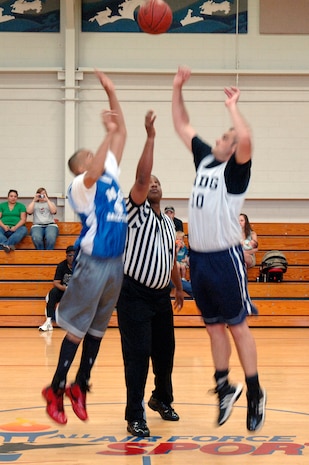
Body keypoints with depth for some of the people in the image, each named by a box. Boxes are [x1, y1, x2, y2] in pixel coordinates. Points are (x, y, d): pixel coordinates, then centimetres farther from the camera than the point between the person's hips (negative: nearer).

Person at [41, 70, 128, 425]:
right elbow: (93, 173, -31)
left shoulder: (110, 174, 13)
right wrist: (109, 132, -27)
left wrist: (111, 93, 7)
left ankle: (80, 386, 21)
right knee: (77, 329, -2)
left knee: (97, 329, 11)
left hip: (116, 262, 7)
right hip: (93, 262, -7)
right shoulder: (80, 186, -8)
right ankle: (56, 389, 7)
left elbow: (122, 135, 13)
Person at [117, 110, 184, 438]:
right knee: (137, 356, -9)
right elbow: (140, 177, -23)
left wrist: (179, 287, 26)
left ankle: (162, 399, 38)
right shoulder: (136, 211, -7)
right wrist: (150, 137, -25)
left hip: (161, 296, 7)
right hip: (134, 295, -7)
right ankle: (134, 417, -3)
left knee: (165, 352, 15)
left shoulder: (168, 223, 13)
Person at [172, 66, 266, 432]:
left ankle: (255, 394, 7)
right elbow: (182, 126, 19)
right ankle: (225, 388, 22)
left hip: (224, 258, -7)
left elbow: (246, 139, -29)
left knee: (237, 325, -1)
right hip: (198, 257, 7)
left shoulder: (235, 169, -8)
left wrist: (232, 106, -17)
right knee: (214, 327, 12)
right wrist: (177, 89, 11)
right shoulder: (205, 158, 11)